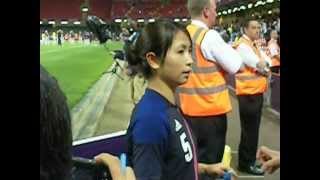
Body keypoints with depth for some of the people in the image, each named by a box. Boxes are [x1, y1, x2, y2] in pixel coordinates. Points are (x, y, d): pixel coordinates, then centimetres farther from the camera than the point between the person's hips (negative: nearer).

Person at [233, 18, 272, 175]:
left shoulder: (254, 45, 15)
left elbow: (268, 63, 7)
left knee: (253, 129, 17)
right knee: (249, 130, -1)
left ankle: (250, 159, 29)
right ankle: (246, 163, 9)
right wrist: (263, 66, -3)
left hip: (256, 92, 9)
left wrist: (263, 66, -13)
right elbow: (261, 66, -24)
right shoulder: (242, 46, -16)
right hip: (248, 94, -9)